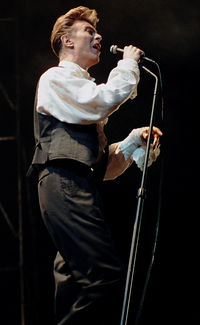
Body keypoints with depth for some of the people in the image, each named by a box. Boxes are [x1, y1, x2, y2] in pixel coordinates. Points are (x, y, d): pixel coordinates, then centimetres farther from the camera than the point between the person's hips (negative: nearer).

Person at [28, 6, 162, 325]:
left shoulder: (83, 89, 31)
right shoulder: (56, 78, 5)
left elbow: (104, 166, 28)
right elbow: (105, 99, -15)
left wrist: (134, 140, 11)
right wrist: (129, 63, 2)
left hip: (78, 188, 10)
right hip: (63, 183, -10)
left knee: (77, 277, 7)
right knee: (107, 275, -20)